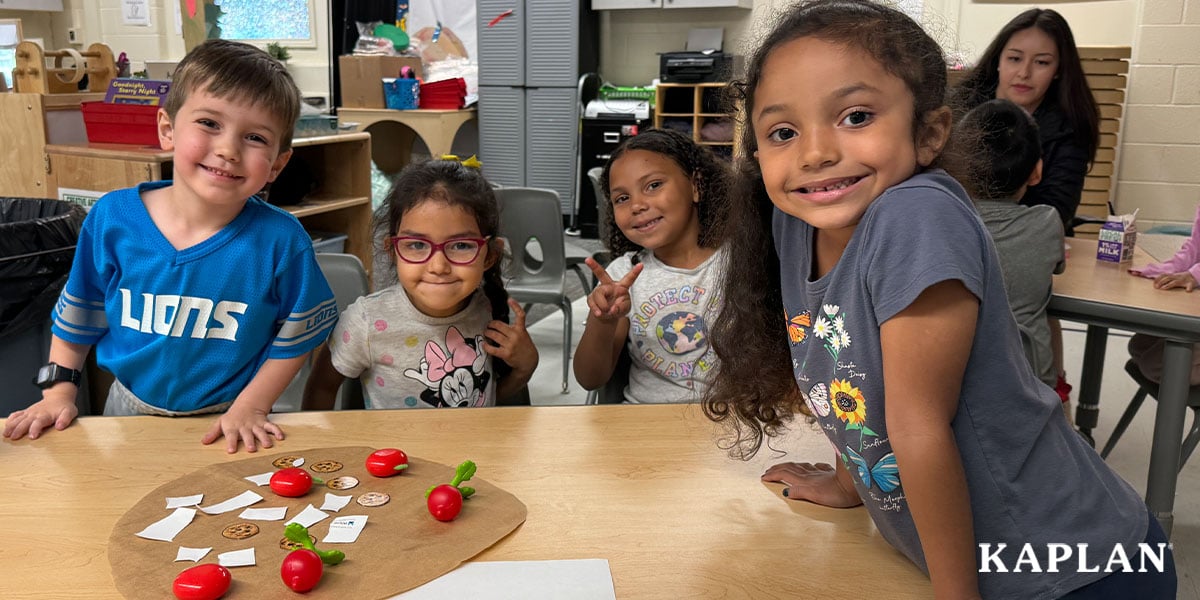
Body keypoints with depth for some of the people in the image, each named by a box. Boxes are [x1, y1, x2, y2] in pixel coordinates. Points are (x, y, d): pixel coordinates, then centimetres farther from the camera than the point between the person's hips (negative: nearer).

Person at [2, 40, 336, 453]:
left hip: (227, 423, -2)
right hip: (129, 410, 2)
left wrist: (249, 407, -11)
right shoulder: (113, 218, -11)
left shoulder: (281, 241, -18)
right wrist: (59, 391, 4)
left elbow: (298, 335, -7)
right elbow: (78, 316, 5)